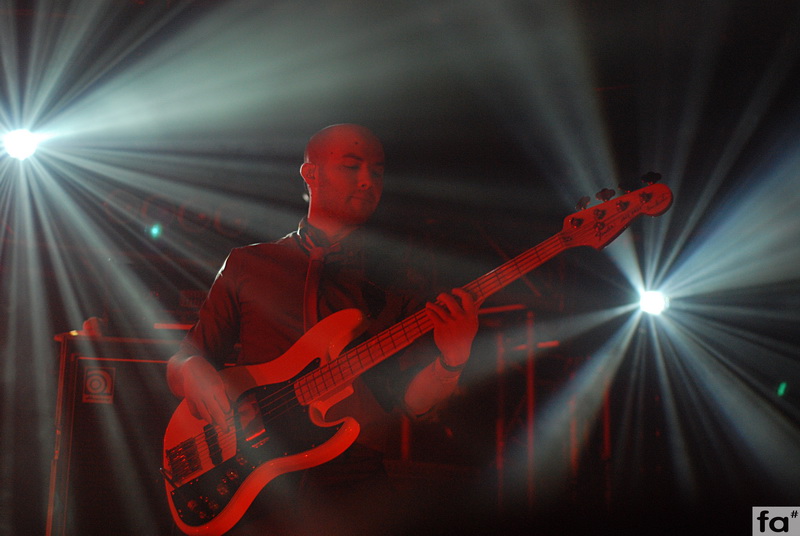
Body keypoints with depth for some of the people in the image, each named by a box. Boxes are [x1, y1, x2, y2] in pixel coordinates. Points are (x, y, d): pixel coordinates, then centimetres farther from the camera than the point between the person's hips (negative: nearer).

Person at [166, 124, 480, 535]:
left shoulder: (391, 283, 13)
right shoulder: (246, 265, 13)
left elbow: (411, 399, 5)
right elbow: (178, 364, 14)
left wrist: (451, 361, -15)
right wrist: (193, 370, -9)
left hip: (353, 486, 2)